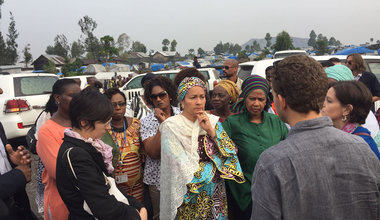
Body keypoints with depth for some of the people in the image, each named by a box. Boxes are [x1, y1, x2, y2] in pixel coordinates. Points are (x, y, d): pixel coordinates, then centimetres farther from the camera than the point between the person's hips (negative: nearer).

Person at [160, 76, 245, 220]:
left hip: (216, 194, 4)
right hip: (189, 199, -4)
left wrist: (211, 131, -14)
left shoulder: (212, 121, 3)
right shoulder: (171, 127, -12)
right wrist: (216, 165, -7)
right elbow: (184, 170, -17)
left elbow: (231, 152, -3)